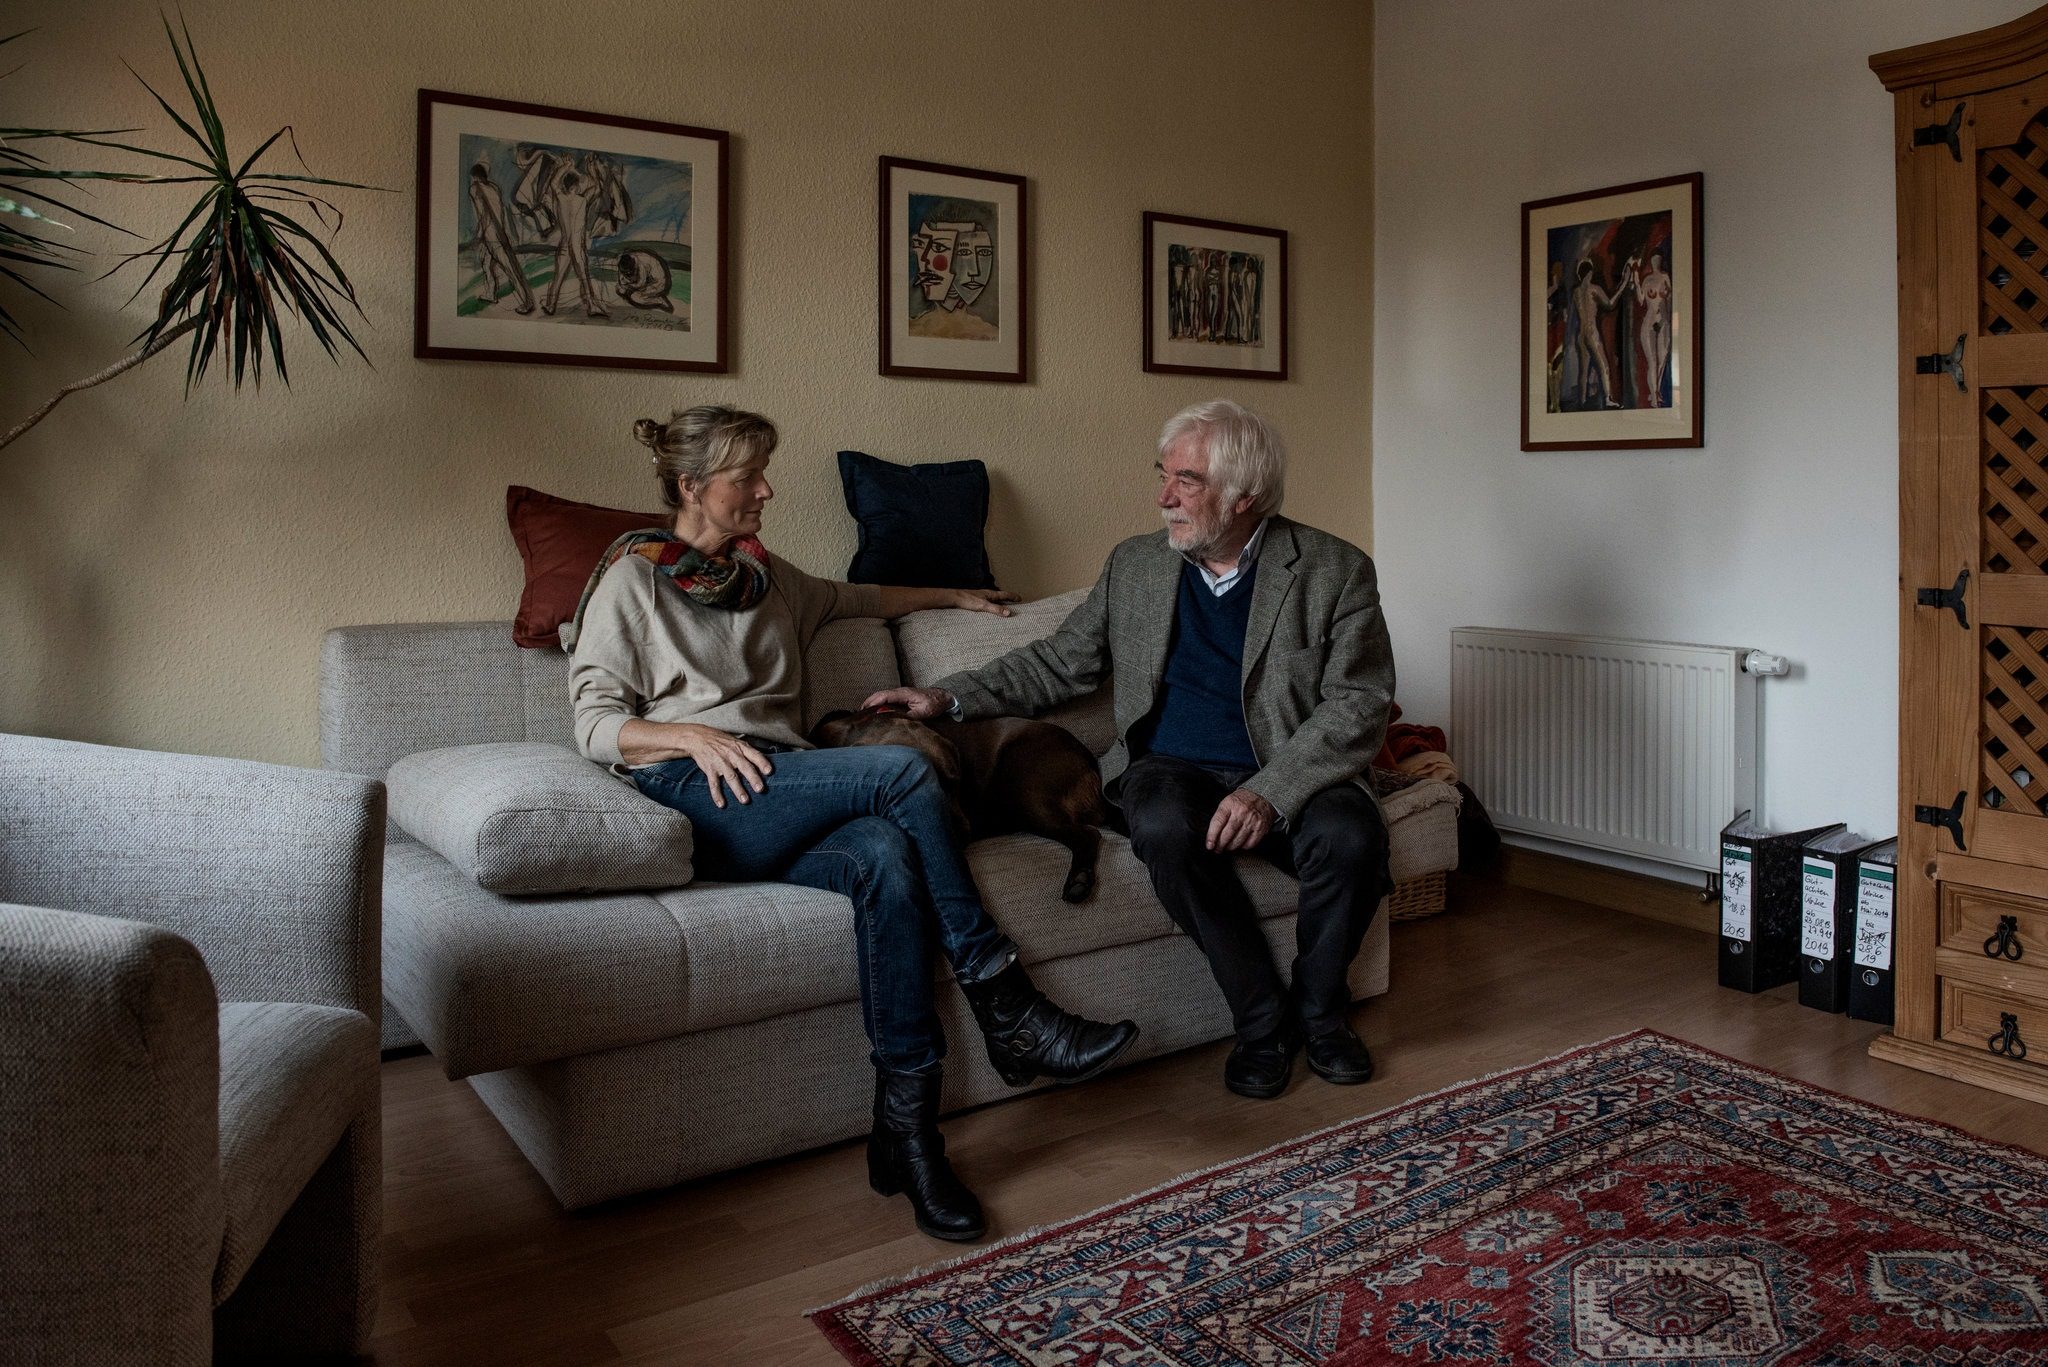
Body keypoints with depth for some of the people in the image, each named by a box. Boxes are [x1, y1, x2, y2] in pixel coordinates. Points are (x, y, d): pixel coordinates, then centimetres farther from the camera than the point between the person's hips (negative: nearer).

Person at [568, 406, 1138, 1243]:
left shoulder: (764, 576, 26)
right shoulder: (633, 579, 8)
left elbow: (858, 599, 43)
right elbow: (596, 722, 0)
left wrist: (954, 595, 46)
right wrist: (692, 735, -17)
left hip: (783, 801, 5)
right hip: (687, 797, -5)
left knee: (886, 856, -33)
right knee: (902, 770, -29)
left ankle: (907, 1130, -31)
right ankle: (1006, 1011, -21)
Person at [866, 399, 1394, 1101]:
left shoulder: (1336, 571, -1)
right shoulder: (1134, 565, 10)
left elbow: (1360, 702, -8)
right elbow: (1057, 663, 15)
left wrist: (1270, 791, -23)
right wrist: (950, 696, 1)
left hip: (1290, 776, -1)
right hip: (1172, 767, 1)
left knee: (1350, 834, -32)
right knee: (1164, 825, -33)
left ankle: (1319, 1011, -2)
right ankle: (1261, 1020, -14)